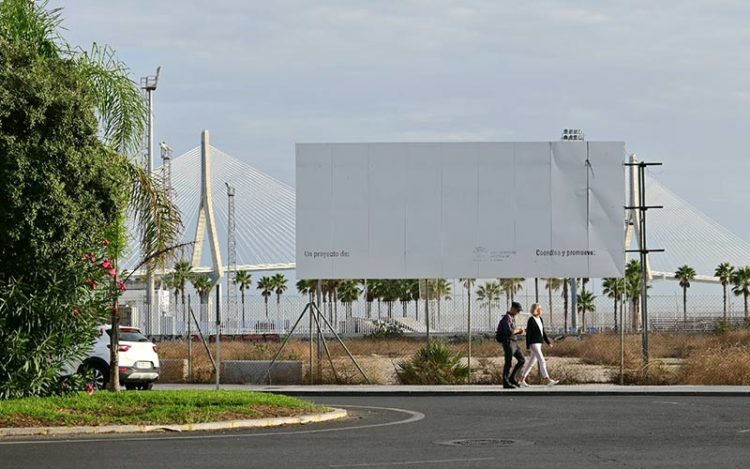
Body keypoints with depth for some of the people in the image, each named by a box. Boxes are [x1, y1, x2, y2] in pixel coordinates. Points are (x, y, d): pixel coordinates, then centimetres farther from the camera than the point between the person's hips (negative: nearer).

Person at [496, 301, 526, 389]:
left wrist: (519, 331, 5)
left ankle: (512, 378, 12)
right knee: (508, 363, -5)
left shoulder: (512, 318, 17)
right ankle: (506, 383, 2)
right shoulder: (506, 318, -15)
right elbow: (509, 331, -26)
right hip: (508, 343, -10)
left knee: (522, 360, 7)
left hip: (514, 343, 10)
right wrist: (518, 330, -10)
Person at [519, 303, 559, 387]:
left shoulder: (540, 319, 13)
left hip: (538, 344, 9)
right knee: (542, 361, -13)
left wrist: (548, 342, 11)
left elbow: (543, 332, 17)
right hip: (533, 344, -9)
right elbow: (528, 333, -13)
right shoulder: (531, 320, -12)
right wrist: (527, 346, -15)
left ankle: (522, 380, 19)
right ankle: (548, 380, -17)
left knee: (531, 362, 12)